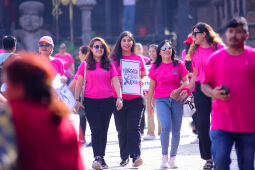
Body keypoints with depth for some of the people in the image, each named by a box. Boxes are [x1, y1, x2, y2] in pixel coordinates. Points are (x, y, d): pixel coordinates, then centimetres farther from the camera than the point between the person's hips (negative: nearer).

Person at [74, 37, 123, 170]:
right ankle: (97, 158, -16)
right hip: (90, 101, -2)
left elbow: (115, 82, 4)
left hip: (107, 101, 2)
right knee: (96, 130, -12)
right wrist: (76, 100, 1)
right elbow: (79, 84, 7)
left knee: (104, 130, 7)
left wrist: (119, 97, -7)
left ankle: (101, 158, 16)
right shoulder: (85, 65, 6)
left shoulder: (109, 65, 9)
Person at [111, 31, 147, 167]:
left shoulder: (138, 58, 8)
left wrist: (142, 81, -5)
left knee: (133, 128, -10)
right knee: (122, 129, 4)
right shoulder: (114, 59, 6)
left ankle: (136, 156, -14)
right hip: (119, 99, 1)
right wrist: (116, 80, -12)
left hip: (136, 99, 0)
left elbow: (144, 75, 17)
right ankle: (124, 157, 16)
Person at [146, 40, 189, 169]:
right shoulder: (155, 67, 6)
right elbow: (152, 86, 12)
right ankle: (164, 157, -6)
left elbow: (186, 82, 6)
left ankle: (172, 158, 16)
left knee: (176, 131, 2)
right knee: (166, 127, -19)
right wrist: (149, 103, 13)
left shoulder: (179, 65, 4)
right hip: (161, 100, -1)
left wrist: (179, 90, -13)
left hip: (176, 100, 1)